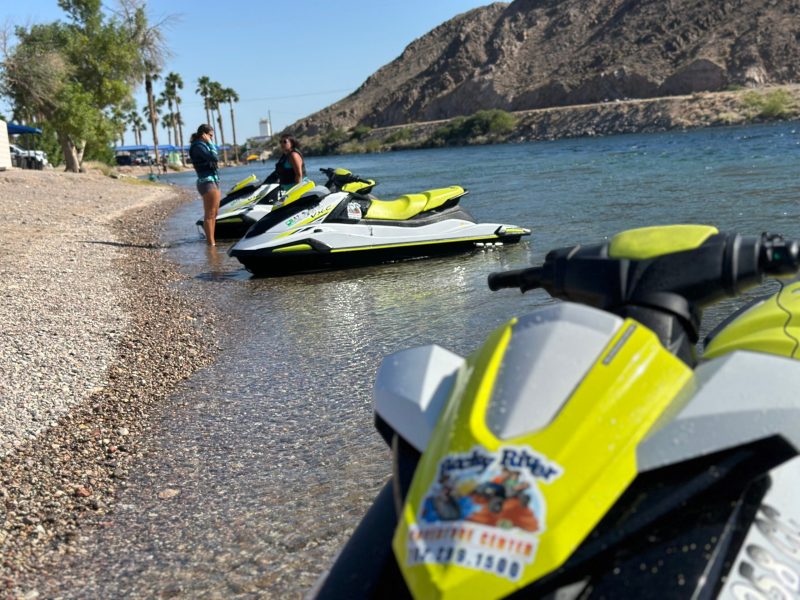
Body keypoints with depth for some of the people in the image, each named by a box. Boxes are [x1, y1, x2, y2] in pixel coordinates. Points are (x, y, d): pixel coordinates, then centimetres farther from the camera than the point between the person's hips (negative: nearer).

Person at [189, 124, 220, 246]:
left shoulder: (203, 145, 19)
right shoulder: (198, 146, -10)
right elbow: (214, 158, -21)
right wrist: (210, 143, -13)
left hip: (214, 181, 10)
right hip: (207, 181, -10)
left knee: (214, 214, 13)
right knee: (209, 214, -9)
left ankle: (212, 240, 18)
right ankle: (211, 242, -8)